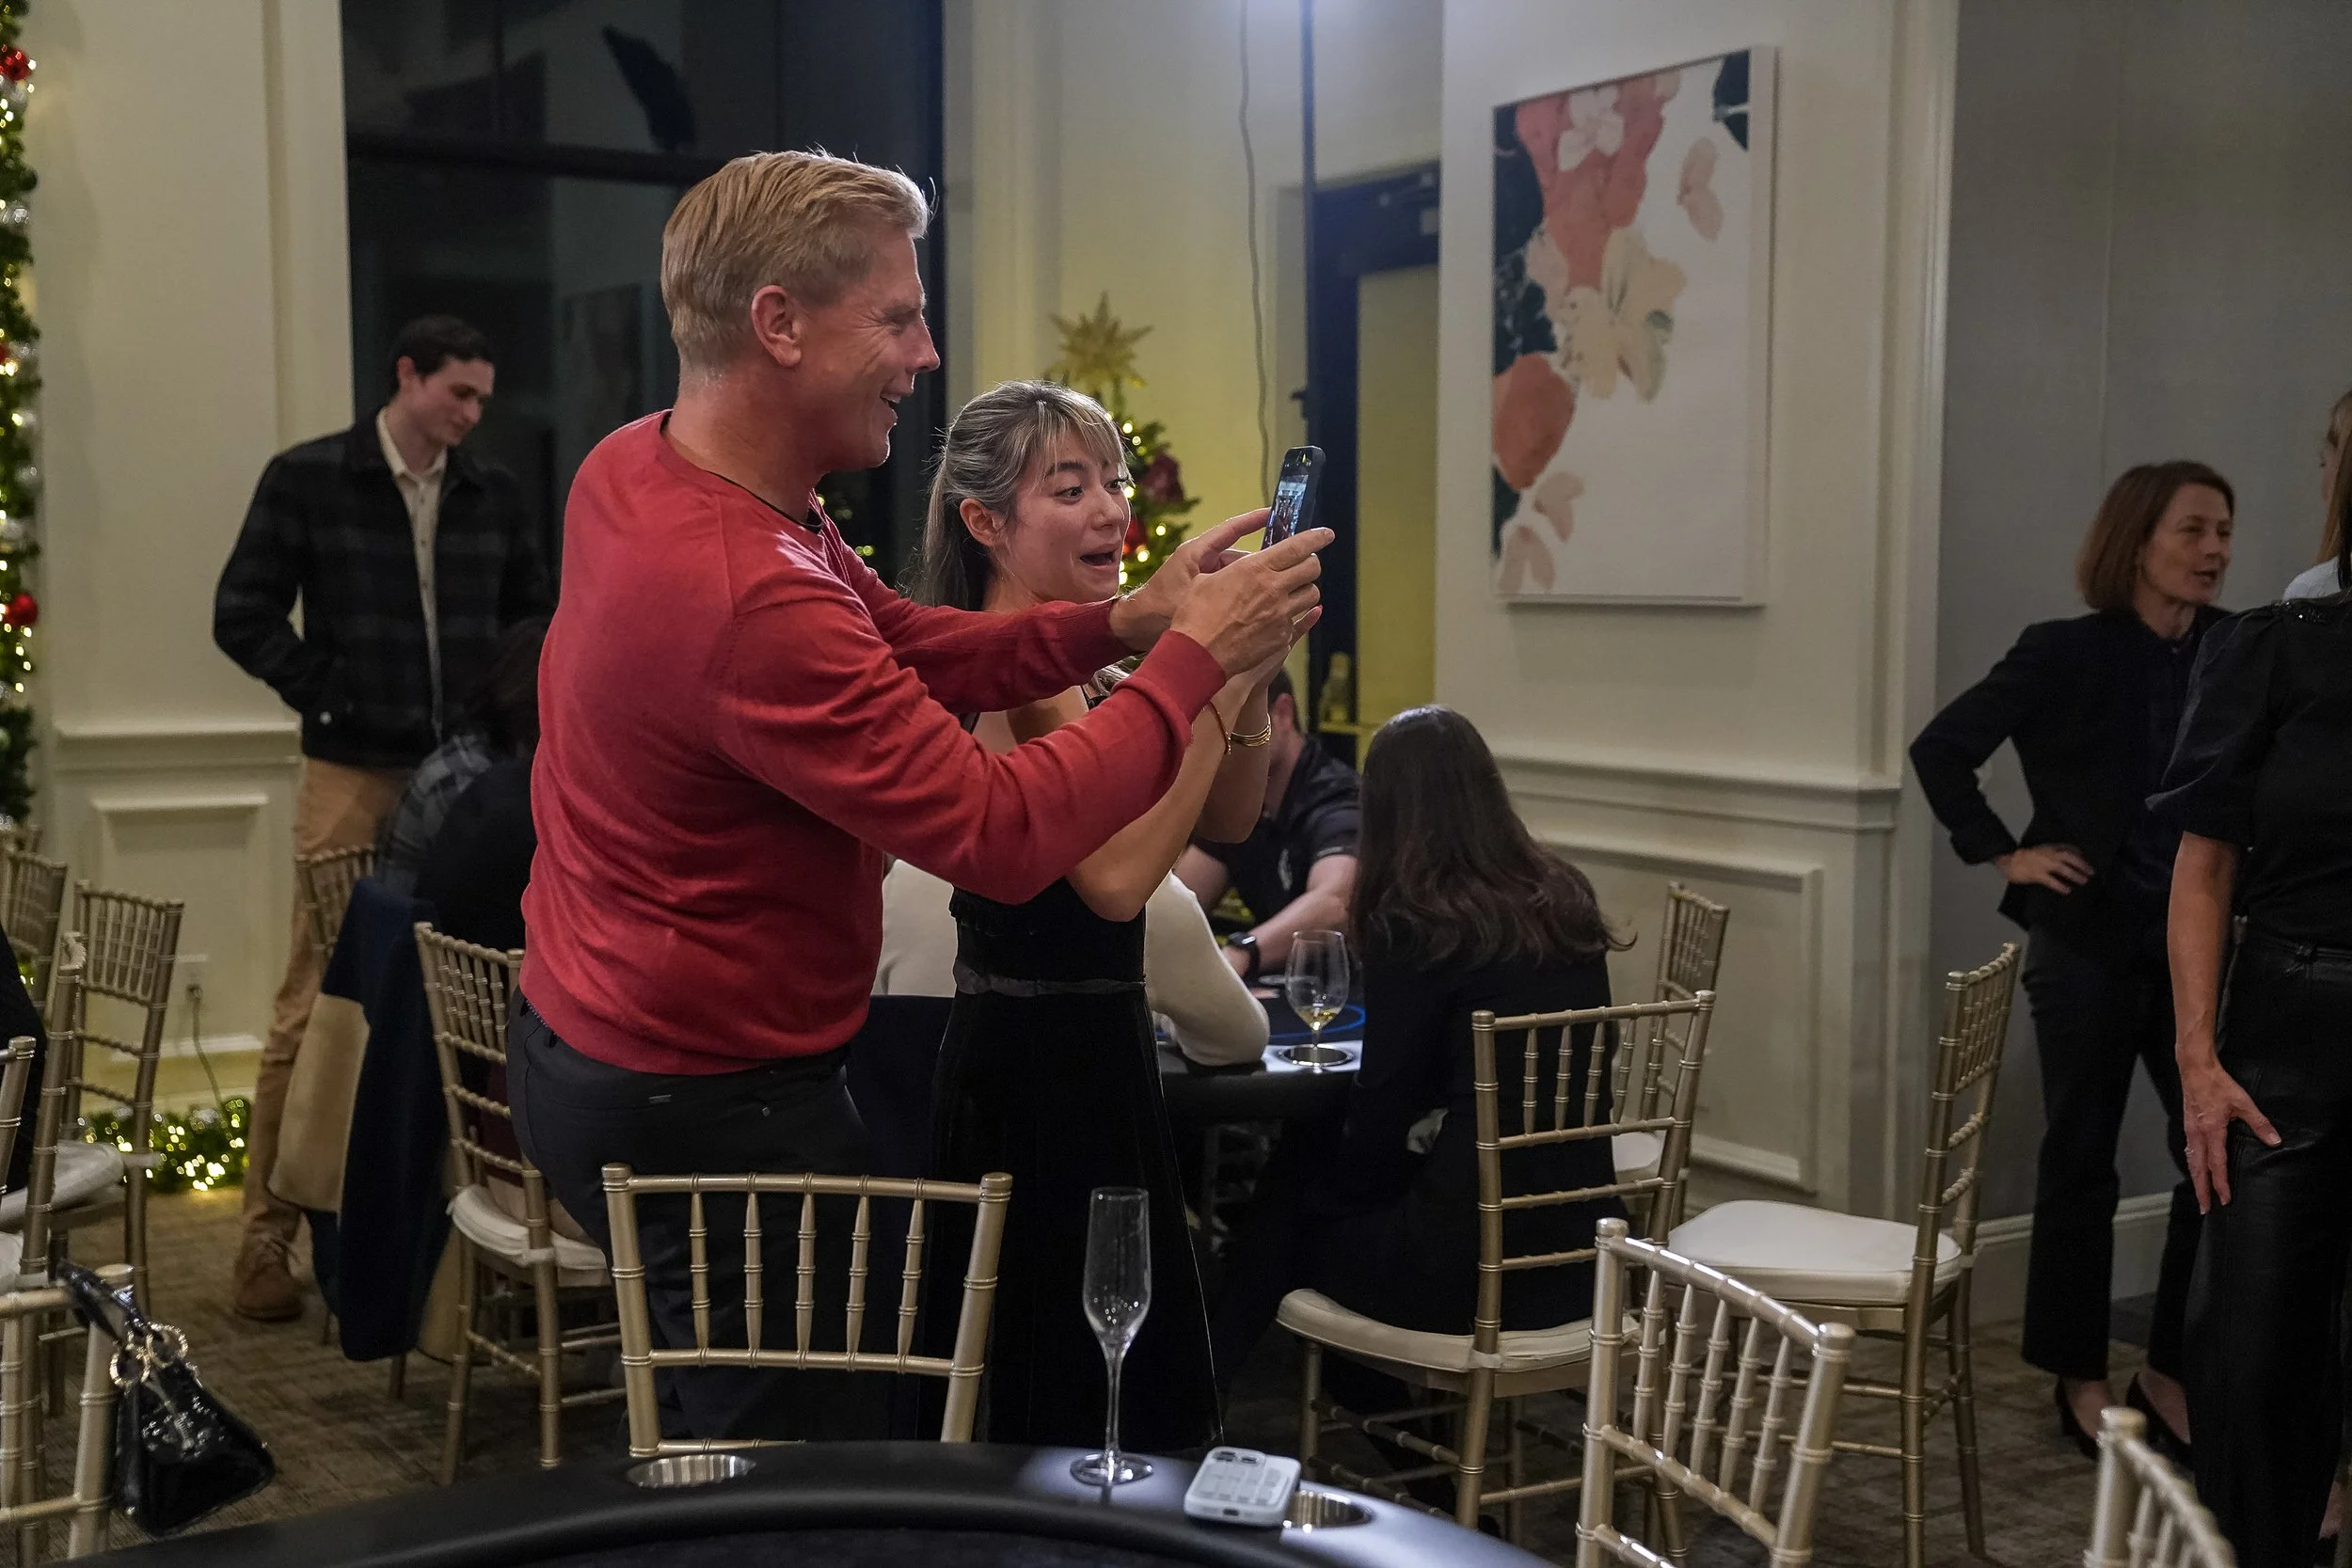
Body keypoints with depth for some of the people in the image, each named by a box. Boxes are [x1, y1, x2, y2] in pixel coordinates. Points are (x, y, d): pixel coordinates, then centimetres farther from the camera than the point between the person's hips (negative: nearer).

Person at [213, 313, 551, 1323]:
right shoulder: (307, 479, -1)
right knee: (314, 1008, -1)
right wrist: (330, 699, -8)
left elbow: (537, 615, 20)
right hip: (355, 778, -4)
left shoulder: (491, 495, 10)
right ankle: (267, 1236, 8)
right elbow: (244, 615, -1)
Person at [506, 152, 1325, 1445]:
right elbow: (1002, 834, -29)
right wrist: (1193, 657, -18)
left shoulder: (635, 468, 1)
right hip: (706, 1107, -10)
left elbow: (907, 649, 6)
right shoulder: (749, 596, -32)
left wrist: (1126, 622, -7)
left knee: (713, 1436, 25)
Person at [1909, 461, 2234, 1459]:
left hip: (2196, 943, 3)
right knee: (2080, 1162, 7)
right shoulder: (2067, 654, -8)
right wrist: (2003, 853, -7)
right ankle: (2080, 1377, 21)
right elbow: (1940, 750, -5)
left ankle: (2172, 1371, 16)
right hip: (2089, 942, -3)